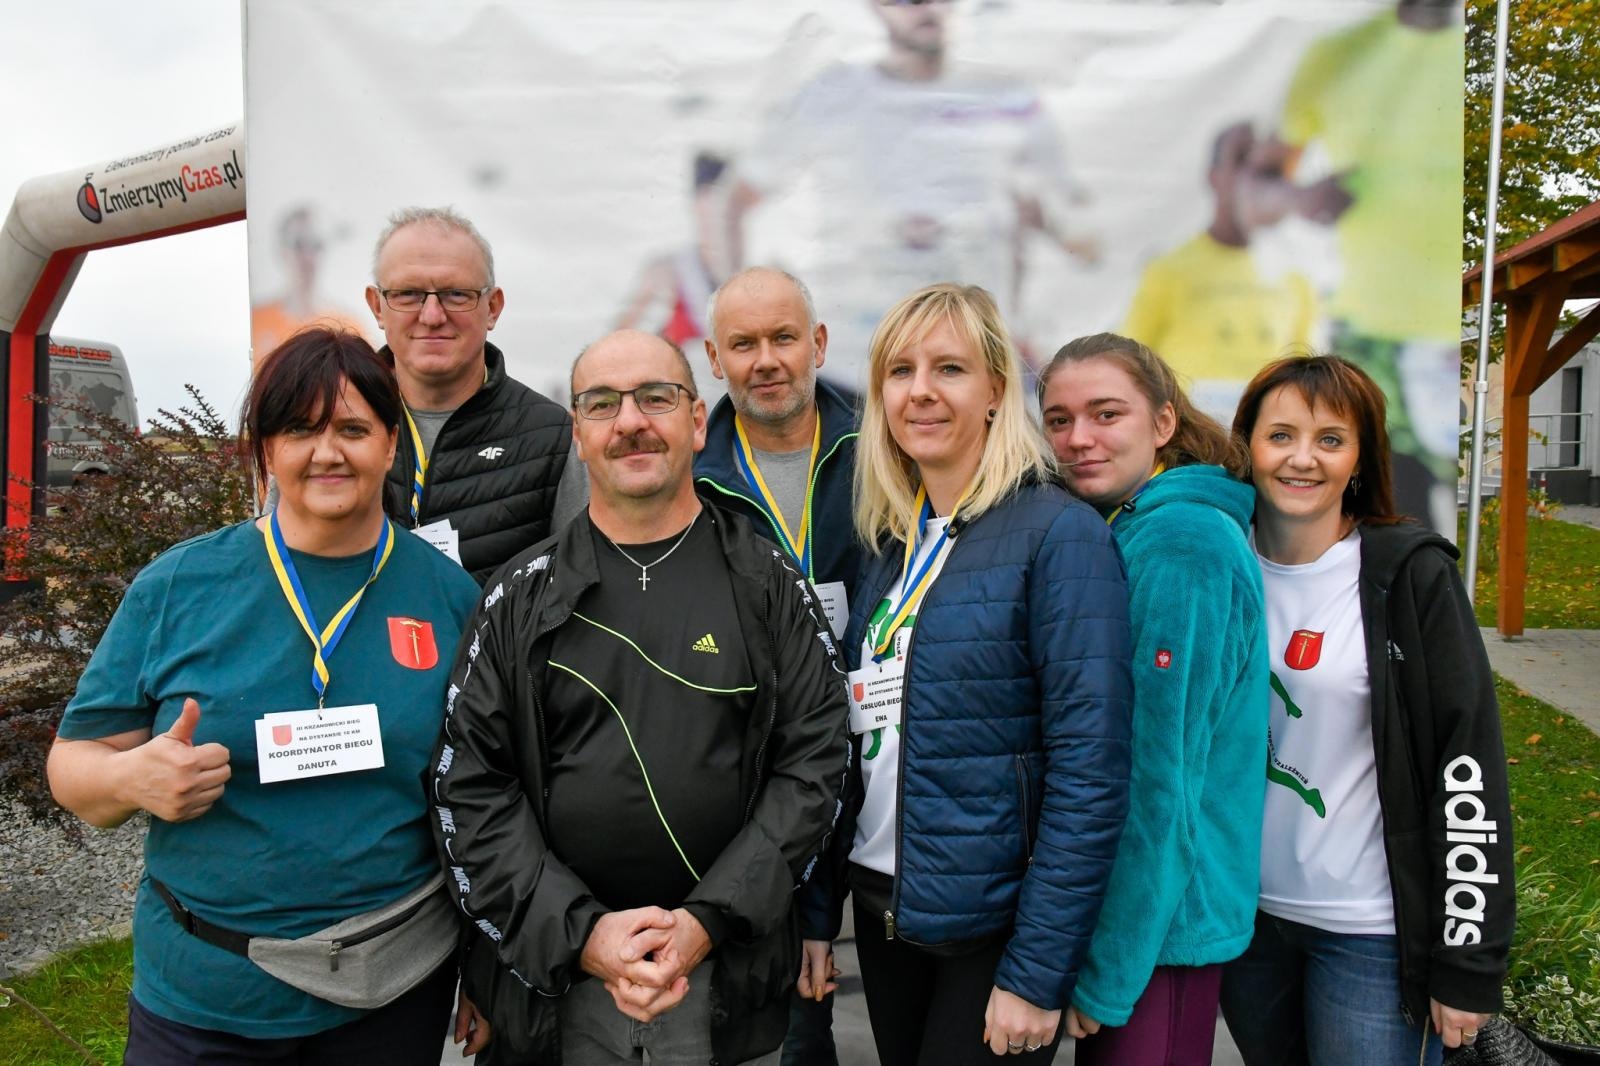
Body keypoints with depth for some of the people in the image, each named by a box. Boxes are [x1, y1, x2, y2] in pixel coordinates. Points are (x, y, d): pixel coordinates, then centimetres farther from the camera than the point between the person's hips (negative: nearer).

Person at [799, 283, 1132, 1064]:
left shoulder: (1059, 534, -14)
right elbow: (852, 741, 8)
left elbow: (1090, 771, -17)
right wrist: (818, 911, 7)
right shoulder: (891, 543, 5)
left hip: (992, 927, -6)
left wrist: (1038, 972, -17)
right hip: (883, 911, 6)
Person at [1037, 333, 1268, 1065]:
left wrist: (1107, 972, -16)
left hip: (1158, 922, -8)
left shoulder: (1185, 543, -20)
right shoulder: (1105, 534, 7)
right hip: (1100, 898, 8)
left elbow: (1162, 779, -22)